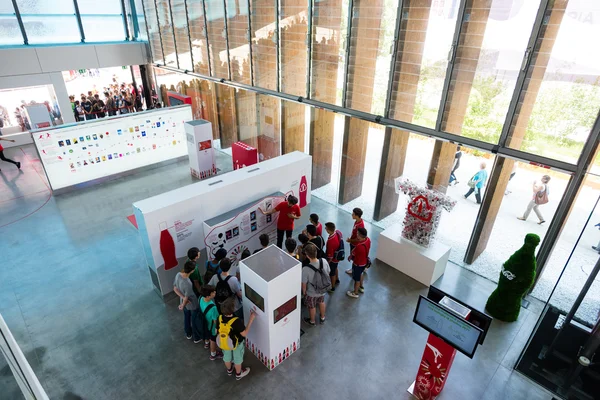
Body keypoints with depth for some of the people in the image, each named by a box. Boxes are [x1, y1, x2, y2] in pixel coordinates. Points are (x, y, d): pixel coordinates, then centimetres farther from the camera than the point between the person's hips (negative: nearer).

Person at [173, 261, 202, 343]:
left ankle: (188, 334, 54)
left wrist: (182, 297, -13)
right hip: (193, 304, -7)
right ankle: (197, 338, 42)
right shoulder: (188, 284, -41)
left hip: (183, 301, 7)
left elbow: (175, 288, -7)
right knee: (194, 321, 19)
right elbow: (187, 298, -25)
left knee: (186, 318, 30)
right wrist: (182, 306, -6)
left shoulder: (178, 274, -20)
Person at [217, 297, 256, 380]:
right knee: (237, 359, 24)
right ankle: (238, 374, 49)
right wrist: (251, 319, -29)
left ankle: (229, 370, 59)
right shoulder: (237, 321, -40)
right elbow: (244, 334, -28)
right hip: (237, 343, -4)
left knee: (227, 357, 31)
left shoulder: (220, 318, -26)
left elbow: (218, 331, -9)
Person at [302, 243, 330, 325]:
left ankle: (312, 321, 53)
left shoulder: (305, 269, -38)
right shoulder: (324, 261, -26)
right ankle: (322, 318, 58)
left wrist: (304, 292, 0)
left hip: (311, 293, -4)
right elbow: (328, 273, -7)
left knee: (312, 307, 26)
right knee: (322, 302, 33)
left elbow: (304, 284, -22)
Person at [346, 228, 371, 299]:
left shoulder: (359, 246, -40)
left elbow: (353, 254, -21)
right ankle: (361, 287, 54)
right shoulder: (368, 240, -16)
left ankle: (355, 293, 37)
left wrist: (350, 257, 4)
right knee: (361, 273, 33)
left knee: (356, 278, 16)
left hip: (358, 264, -7)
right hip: (364, 261, 7)